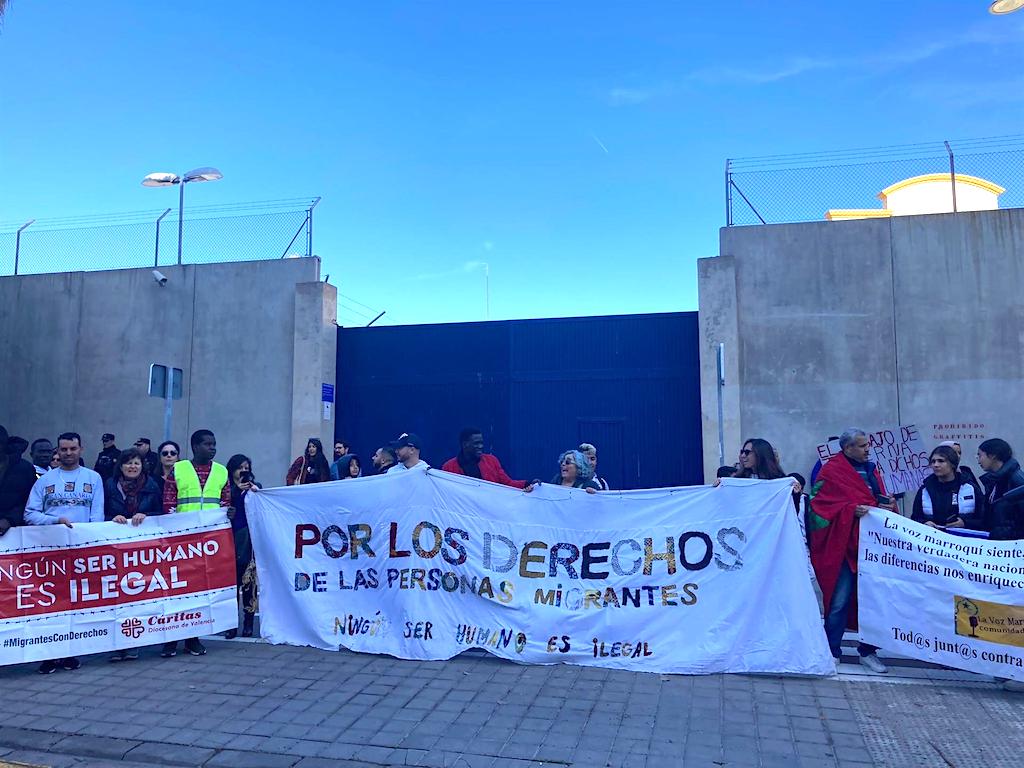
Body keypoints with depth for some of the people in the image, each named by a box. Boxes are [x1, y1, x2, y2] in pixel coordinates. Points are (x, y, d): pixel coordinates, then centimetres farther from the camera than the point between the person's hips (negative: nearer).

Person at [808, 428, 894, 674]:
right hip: (843, 545, -6)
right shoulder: (831, 471, -4)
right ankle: (832, 652, 9)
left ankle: (868, 651, 21)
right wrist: (852, 510, -20)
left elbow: (881, 501, 19)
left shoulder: (871, 469, 16)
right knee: (840, 601, -2)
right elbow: (821, 505, -10)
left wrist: (889, 506, -3)